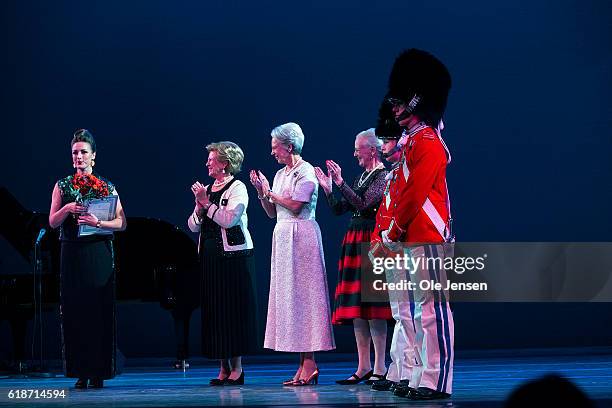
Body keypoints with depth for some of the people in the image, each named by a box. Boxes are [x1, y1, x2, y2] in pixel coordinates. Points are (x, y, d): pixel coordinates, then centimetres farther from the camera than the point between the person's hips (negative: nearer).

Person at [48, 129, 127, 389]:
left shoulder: (107, 187, 7)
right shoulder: (63, 186, 9)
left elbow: (122, 223, 0)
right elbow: (53, 222, 3)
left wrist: (98, 223, -16)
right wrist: (67, 209, -15)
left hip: (99, 253, -1)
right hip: (72, 253, 1)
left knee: (99, 310, -3)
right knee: (74, 309, -1)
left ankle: (98, 372, 2)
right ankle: (80, 372, 3)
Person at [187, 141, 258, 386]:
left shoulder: (237, 188, -4)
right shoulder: (207, 189, 15)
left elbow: (229, 219, -18)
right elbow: (193, 226, 12)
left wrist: (207, 203, -13)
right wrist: (199, 207, -5)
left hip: (233, 255, -7)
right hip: (210, 256, 7)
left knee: (234, 308, -5)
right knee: (214, 309, 5)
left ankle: (237, 368, -1)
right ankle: (224, 368, 10)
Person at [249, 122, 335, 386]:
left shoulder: (305, 171, -7)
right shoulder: (281, 174, 17)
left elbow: (295, 206, -16)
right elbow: (272, 212, 18)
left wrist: (270, 192, -6)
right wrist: (261, 192, 4)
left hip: (300, 235, -9)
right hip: (282, 236, 9)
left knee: (301, 293, -9)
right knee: (288, 294, 5)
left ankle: (309, 363, -8)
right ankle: (304, 364, 5)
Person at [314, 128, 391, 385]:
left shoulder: (383, 176, -7)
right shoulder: (361, 177, 19)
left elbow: (363, 203, -19)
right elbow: (338, 209, 18)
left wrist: (340, 183, -20)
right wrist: (328, 189, 4)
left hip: (372, 243, -9)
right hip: (354, 243, 9)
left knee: (372, 306, -10)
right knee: (356, 308, 6)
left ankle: (379, 368, -7)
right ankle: (363, 368, 9)